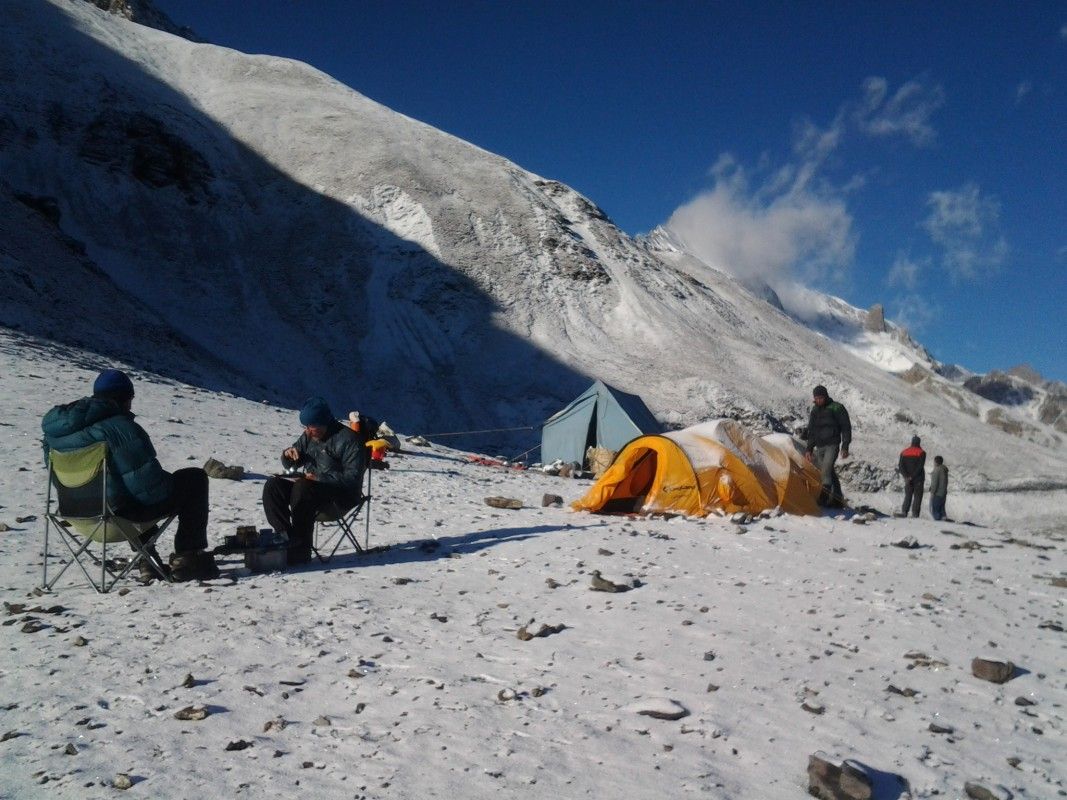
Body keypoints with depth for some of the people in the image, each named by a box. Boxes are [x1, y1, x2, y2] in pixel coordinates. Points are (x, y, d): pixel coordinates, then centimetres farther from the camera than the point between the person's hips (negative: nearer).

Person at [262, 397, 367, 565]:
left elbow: (352, 478, -20)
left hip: (341, 494, -8)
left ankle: (300, 550, -31)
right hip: (310, 483, 8)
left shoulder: (348, 439, -12)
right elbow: (291, 464, 24)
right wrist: (289, 455, -1)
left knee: (302, 488, -35)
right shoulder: (308, 436, 13)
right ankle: (286, 537, -19)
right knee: (273, 486, -11)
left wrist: (319, 478, -26)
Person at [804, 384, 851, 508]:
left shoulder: (837, 408, -6)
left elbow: (846, 428, -4)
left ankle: (824, 497, -24)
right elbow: (811, 431, 19)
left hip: (832, 445, -6)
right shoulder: (815, 411, 12)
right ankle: (838, 500, 15)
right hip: (819, 446, 6)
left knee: (826, 469, -20)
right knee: (829, 472, 8)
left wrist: (845, 447, -10)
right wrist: (809, 449, 14)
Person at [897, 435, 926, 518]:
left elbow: (900, 465, -3)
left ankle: (904, 512, -3)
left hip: (907, 478, 3)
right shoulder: (921, 452, -5)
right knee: (917, 496, 2)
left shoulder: (904, 452, 7)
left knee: (908, 496, 11)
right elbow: (920, 466, -14)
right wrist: (912, 477, -14)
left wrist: (906, 476, -9)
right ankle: (915, 514, -6)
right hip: (918, 479, -3)